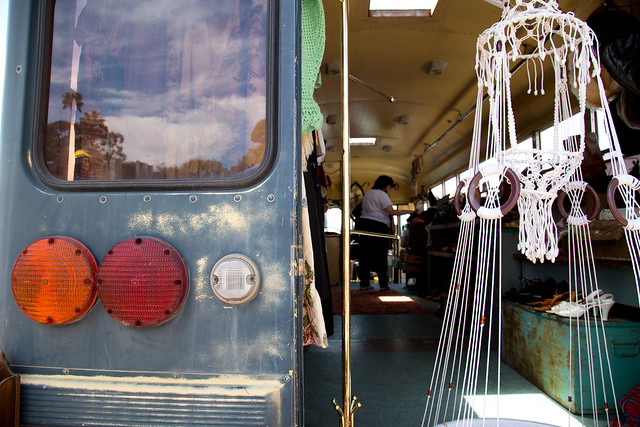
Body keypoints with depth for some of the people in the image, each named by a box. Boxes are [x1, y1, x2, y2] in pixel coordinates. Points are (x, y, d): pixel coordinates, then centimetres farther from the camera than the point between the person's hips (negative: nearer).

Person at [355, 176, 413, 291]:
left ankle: (364, 283, 6)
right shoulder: (382, 194, -4)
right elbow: (391, 212, -11)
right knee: (380, 256, -2)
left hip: (363, 223, 7)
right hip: (378, 226, -7)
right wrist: (408, 211, -6)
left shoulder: (368, 193, 22)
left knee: (365, 255, 6)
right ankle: (383, 284, 0)